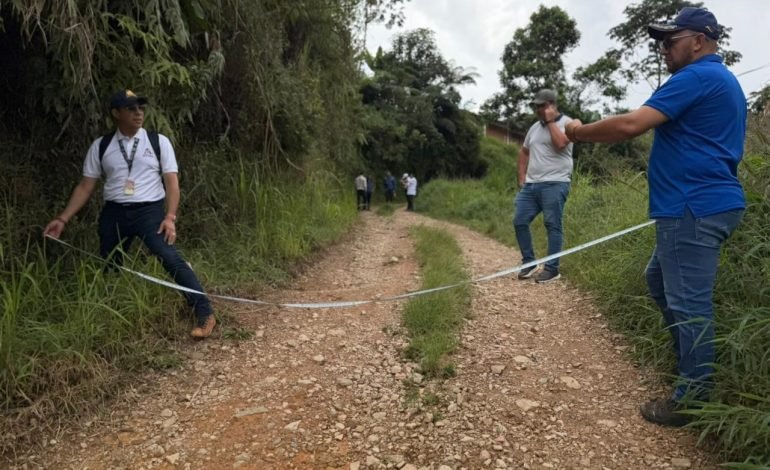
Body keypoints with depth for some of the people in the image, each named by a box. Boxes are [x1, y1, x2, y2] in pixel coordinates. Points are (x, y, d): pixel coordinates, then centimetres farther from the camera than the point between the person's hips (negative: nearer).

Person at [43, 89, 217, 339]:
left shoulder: (158, 142, 2)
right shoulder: (100, 146, 7)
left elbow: (171, 181, -2)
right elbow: (85, 187, 10)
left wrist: (170, 217, -13)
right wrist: (62, 218, 2)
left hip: (149, 210, -3)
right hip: (114, 214, 3)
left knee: (170, 258, -20)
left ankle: (204, 313, -18)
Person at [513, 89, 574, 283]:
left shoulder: (566, 123, -2)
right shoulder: (535, 127, 18)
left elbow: (560, 144, -21)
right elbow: (524, 152, 26)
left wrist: (550, 121, -10)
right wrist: (522, 178, 16)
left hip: (554, 185, -7)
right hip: (531, 185, 7)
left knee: (552, 226, -4)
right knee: (519, 221, 3)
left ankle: (552, 269, 2)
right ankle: (529, 262, 16)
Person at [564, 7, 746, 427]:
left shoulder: (696, 77, -13)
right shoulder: (722, 80, 21)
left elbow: (631, 125, -22)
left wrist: (581, 131, -6)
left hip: (694, 209, -11)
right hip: (707, 203, 11)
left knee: (688, 300, -5)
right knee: (659, 279, 21)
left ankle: (693, 400, 6)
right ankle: (695, 363, 30)